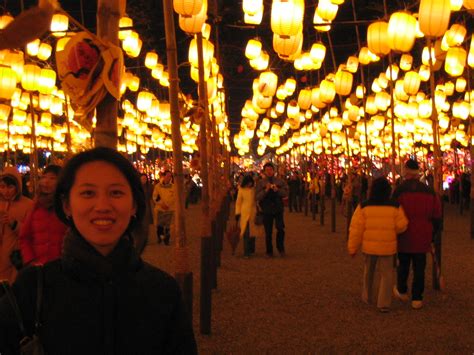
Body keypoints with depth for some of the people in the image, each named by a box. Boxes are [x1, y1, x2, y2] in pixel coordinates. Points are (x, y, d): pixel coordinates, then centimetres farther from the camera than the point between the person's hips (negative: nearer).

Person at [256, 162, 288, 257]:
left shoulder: (280, 182, 6)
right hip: (266, 210, 0)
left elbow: (286, 193, -1)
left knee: (280, 229, -9)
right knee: (268, 232, 5)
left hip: (278, 209, 1)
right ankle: (269, 251, 18)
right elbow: (257, 197, -6)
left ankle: (280, 248, 13)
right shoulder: (261, 183, 2)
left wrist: (277, 190, -16)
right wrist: (266, 190, -19)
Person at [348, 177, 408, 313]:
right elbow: (401, 226, -5)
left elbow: (356, 229, -7)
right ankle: (383, 303, 2)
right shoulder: (395, 207, -7)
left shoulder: (364, 206, -7)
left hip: (369, 246, 2)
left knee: (368, 272, 21)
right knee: (386, 274, 8)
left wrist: (352, 247, 2)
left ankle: (367, 297, 34)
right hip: (387, 247, -1)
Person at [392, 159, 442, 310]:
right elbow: (436, 216, 6)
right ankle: (417, 298, 6)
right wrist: (432, 232, 17)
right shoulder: (429, 191, 1)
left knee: (403, 265, 17)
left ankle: (402, 291, 32)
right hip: (422, 238, 2)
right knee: (419, 268, 6)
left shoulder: (400, 190, -12)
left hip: (404, 237, -2)